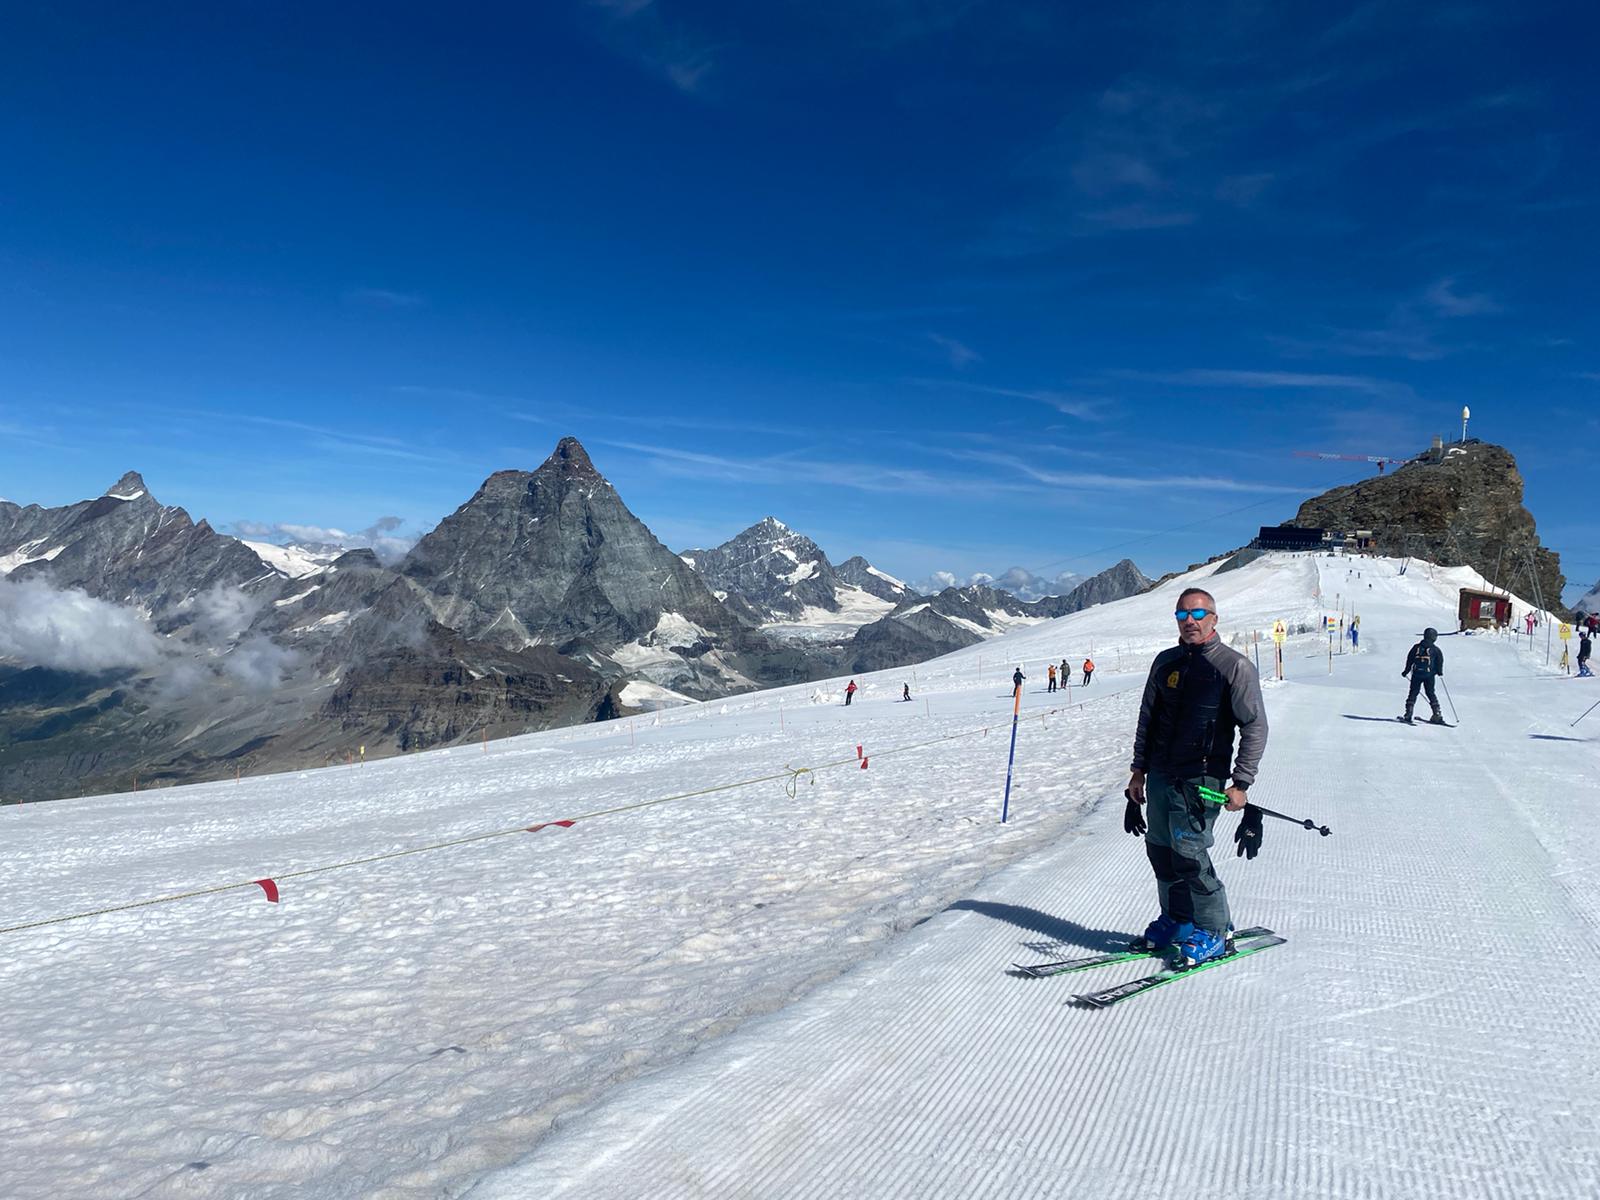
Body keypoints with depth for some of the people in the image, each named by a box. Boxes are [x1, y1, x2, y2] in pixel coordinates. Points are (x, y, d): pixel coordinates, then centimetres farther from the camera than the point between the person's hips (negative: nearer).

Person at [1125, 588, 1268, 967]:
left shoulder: (1234, 666, -6)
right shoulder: (1165, 662, 11)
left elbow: (1255, 727, -6)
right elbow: (1147, 719, 17)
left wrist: (1241, 783, -11)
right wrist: (1139, 770, 15)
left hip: (1200, 779, -6)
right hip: (1160, 775, 6)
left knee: (1189, 855, -9)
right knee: (1160, 850, 10)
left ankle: (1213, 933, 8)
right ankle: (1176, 921, 28)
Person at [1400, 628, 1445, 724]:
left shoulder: (1416, 647, 5)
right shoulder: (1435, 649, 0)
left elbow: (1410, 659, 6)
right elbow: (1440, 661, 0)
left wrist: (1406, 671, 14)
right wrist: (1439, 672, 15)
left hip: (1416, 674, 0)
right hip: (1429, 675, 0)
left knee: (1413, 693, 6)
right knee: (1431, 694, 9)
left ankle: (1408, 715, -2)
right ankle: (1437, 715, 4)